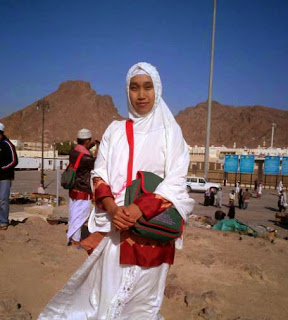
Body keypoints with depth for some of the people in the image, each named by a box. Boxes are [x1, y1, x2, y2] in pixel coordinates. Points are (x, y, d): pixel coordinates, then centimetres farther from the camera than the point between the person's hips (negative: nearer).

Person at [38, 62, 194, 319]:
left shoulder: (170, 131, 2)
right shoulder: (115, 130, 9)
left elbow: (176, 181, -6)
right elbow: (99, 174, 5)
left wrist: (140, 210, -19)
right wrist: (113, 209, -13)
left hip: (153, 225, -2)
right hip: (115, 224, 2)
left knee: (142, 294, 8)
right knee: (107, 291, 8)